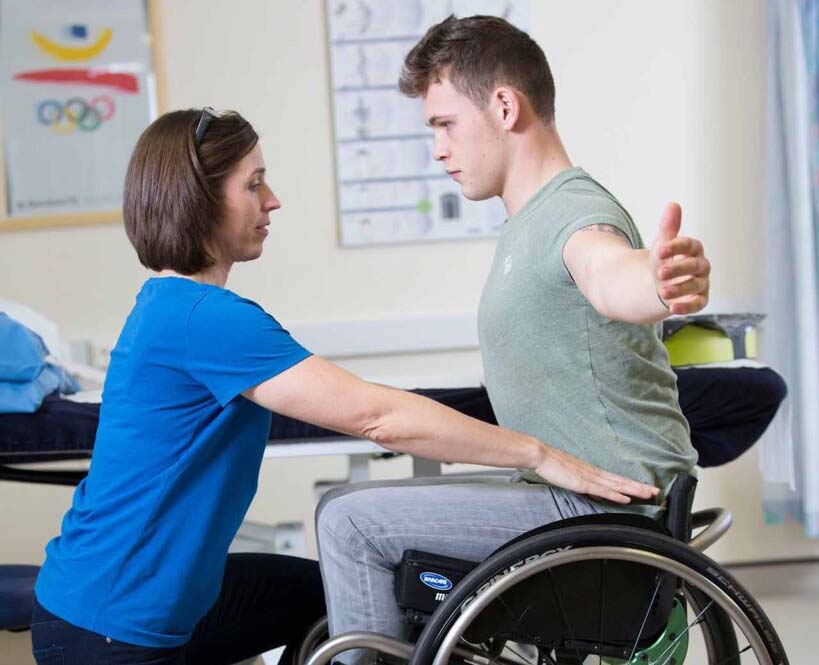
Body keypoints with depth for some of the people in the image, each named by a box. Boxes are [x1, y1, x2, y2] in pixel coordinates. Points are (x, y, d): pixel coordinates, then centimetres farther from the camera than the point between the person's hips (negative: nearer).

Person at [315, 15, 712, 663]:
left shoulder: (576, 211, -19)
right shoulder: (529, 221, 14)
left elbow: (610, 273, -44)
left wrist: (661, 280, -64)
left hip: (605, 507, -11)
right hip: (569, 489, 11)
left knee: (350, 522, -14)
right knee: (345, 504, 21)